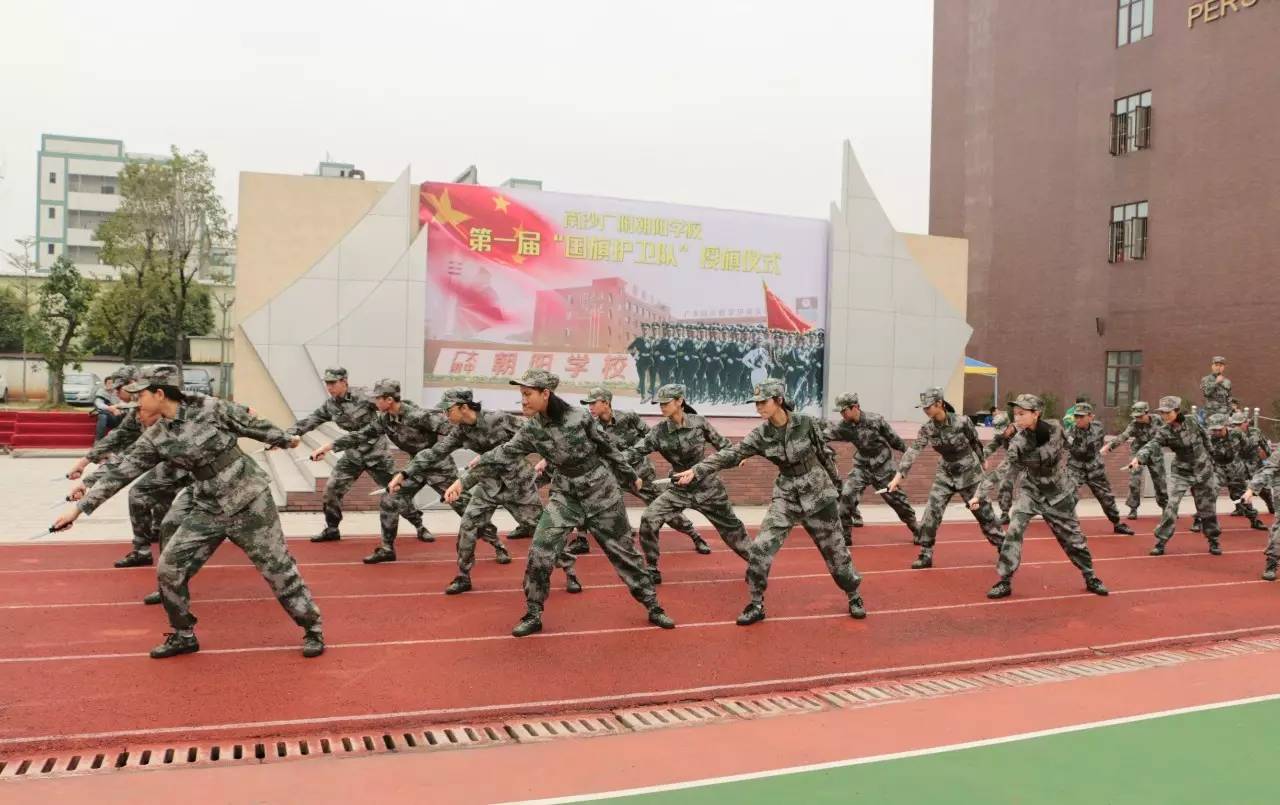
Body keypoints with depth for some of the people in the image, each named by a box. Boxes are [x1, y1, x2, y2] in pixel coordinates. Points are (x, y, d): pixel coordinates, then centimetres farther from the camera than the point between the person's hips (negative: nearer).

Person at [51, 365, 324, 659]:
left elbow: (253, 426, -1)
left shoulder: (211, 410, -14)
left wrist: (286, 440, 12)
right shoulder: (154, 439, -2)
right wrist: (78, 508, -2)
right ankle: (183, 636, 22)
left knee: (278, 568, -1)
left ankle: (313, 628, 16)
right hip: (208, 509, 5)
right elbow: (119, 474, 0)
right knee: (169, 569, 0)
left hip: (250, 502, -5)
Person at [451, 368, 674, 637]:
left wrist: (631, 476, 9)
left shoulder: (580, 417, -17)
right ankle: (533, 615, 7)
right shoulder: (531, 429, -9)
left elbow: (607, 447, -4)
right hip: (565, 496, 2)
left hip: (602, 492, -2)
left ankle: (653, 607, 22)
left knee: (623, 550, 7)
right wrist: (464, 483, -17)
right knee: (539, 552, -10)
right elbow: (502, 456, -11)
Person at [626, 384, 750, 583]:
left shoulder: (699, 422, -13)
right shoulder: (658, 432, -12)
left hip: (707, 487, -1)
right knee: (649, 518, -15)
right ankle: (652, 569, 1)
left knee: (730, 526, 10)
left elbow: (719, 442, 4)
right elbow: (635, 452, -18)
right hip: (679, 489, 1)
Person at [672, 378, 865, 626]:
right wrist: (695, 470, -28)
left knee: (835, 549, 10)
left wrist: (835, 480, 12)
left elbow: (824, 453, -1)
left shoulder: (806, 423, -15)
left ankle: (854, 597, 33)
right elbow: (730, 454, -18)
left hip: (818, 494, -2)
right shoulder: (761, 435, -10)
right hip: (786, 497, 2)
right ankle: (756, 605, 6)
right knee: (759, 549, -10)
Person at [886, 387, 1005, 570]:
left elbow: (976, 444, -7)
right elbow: (913, 451, -15)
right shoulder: (927, 428, -11)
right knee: (931, 512, -6)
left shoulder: (962, 422, -22)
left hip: (969, 473, -3)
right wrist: (899, 475, -24)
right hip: (945, 474, 4)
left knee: (984, 512, 6)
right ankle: (926, 555, 3)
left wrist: (981, 468, 5)